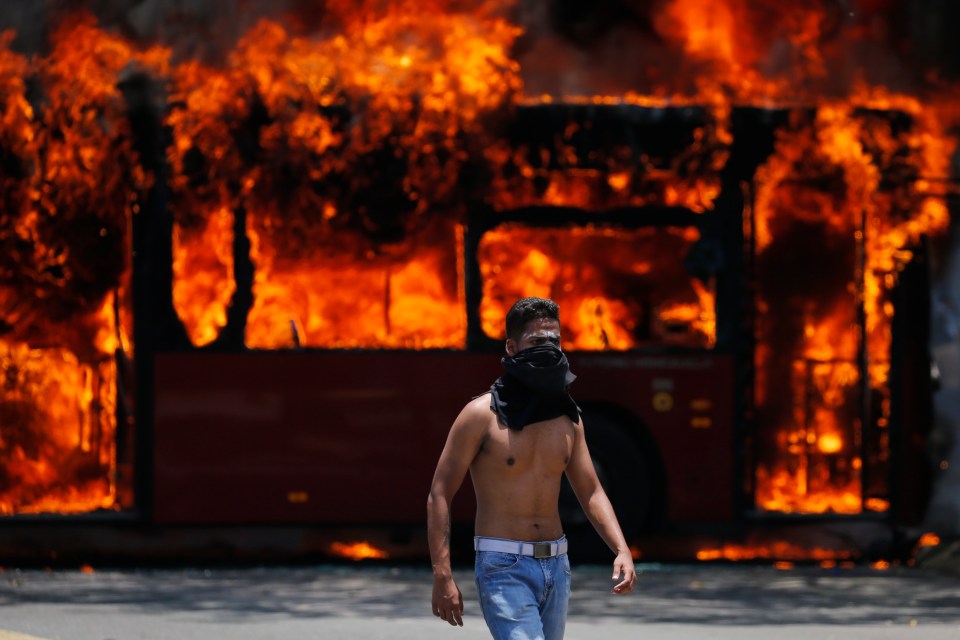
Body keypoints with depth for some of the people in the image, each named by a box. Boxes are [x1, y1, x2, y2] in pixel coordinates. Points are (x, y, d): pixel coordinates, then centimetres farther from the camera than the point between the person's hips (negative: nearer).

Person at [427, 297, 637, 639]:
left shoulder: (568, 417, 9)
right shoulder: (482, 414, -8)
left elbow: (591, 492, 13)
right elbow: (439, 495, -7)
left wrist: (622, 551, -4)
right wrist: (442, 577, -15)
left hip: (555, 566, 6)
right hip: (504, 567, -6)